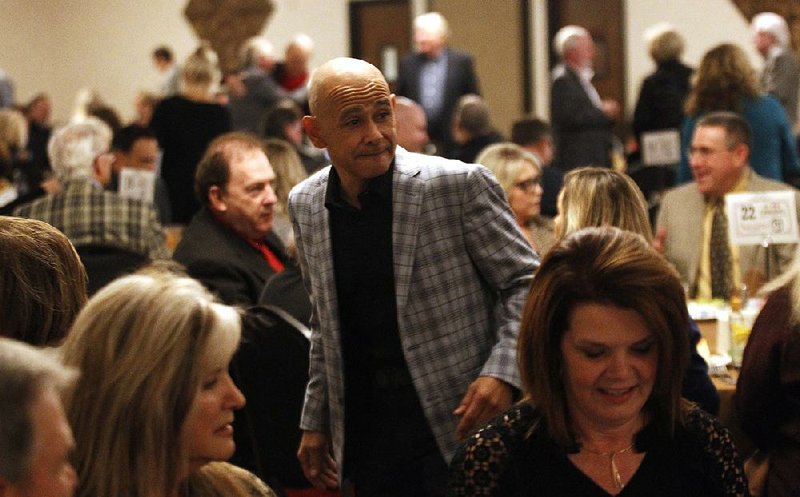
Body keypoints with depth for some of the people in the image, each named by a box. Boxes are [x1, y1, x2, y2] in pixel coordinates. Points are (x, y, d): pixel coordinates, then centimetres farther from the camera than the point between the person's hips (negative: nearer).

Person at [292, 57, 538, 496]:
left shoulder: (461, 185, -11)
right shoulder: (304, 205, 5)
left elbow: (525, 283, -5)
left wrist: (501, 373, -19)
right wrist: (315, 422, 16)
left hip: (458, 423, -4)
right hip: (366, 436, 4)